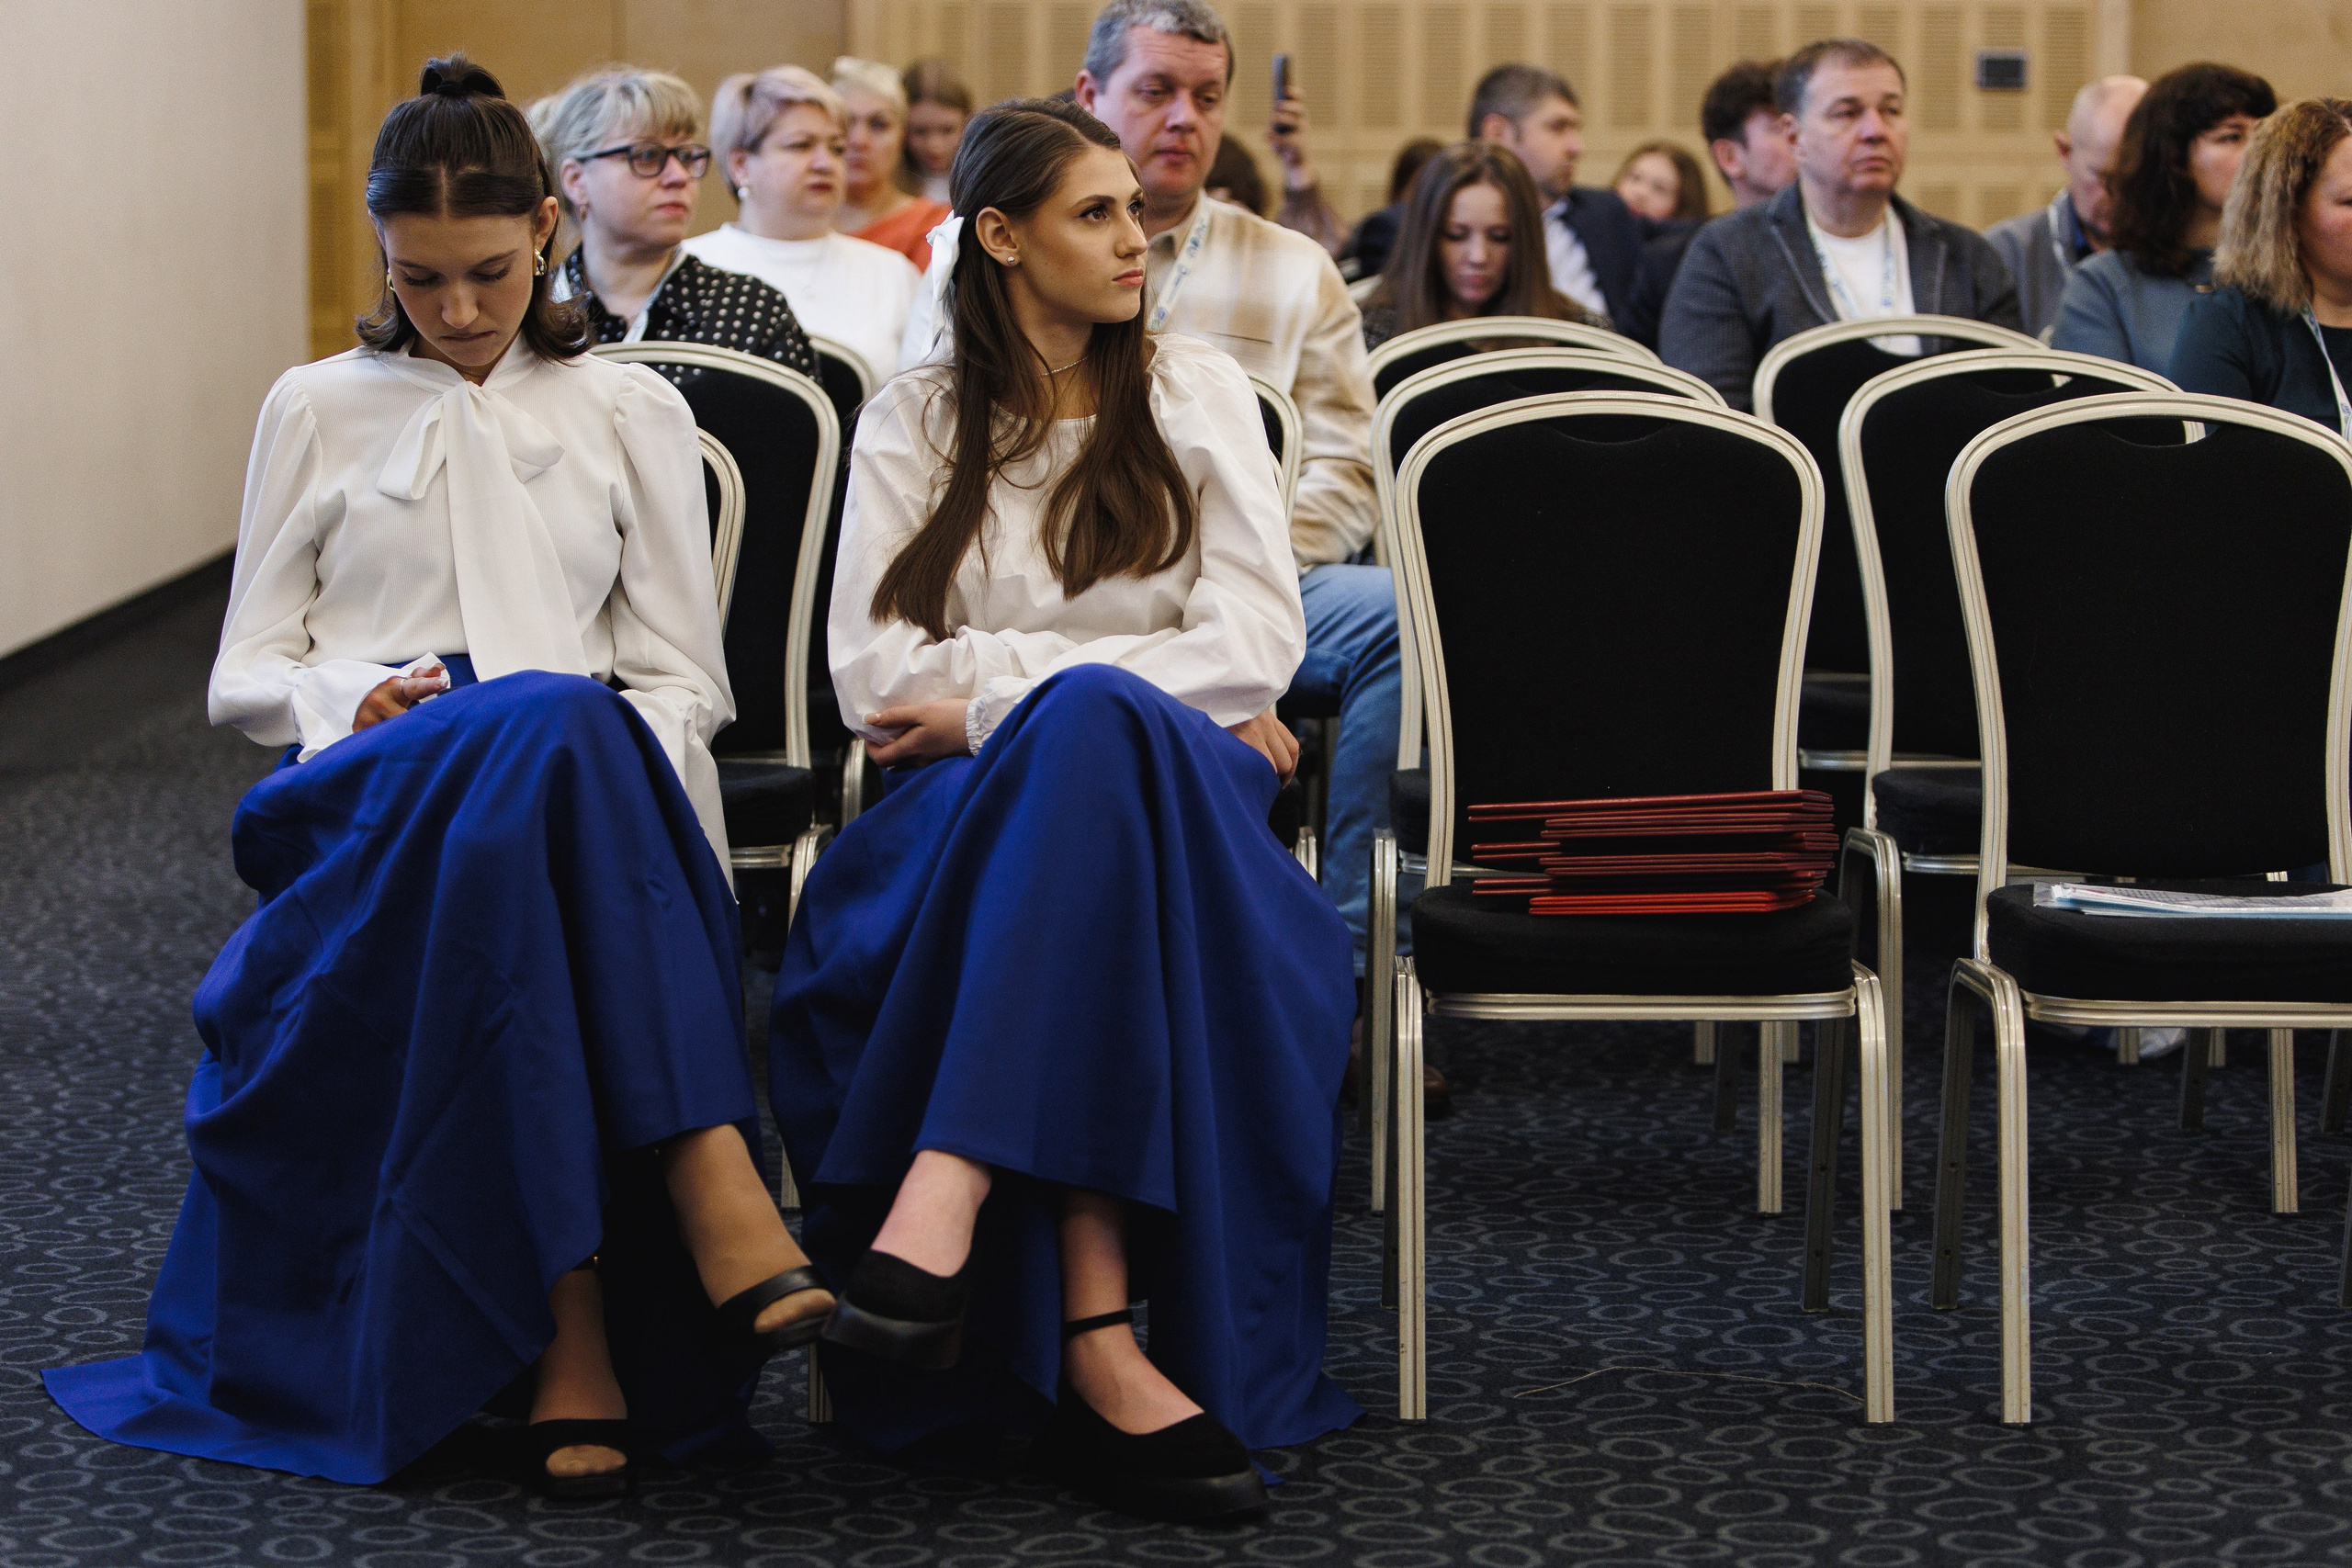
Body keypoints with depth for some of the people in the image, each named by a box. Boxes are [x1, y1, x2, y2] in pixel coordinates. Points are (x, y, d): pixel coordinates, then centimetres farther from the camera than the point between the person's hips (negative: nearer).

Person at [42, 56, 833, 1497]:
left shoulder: (631, 415, 20)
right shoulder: (318, 409, 20)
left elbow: (683, 679, 14)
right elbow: (245, 672, 17)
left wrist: (602, 778, -9)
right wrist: (352, 700, -6)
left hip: (587, 784, 1)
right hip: (362, 808, -1)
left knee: (564, 747, -41)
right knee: (554, 728, -38)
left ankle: (574, 1328, -47)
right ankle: (722, 1215, -50)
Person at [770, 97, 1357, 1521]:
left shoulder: (1194, 391, 15)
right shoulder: (915, 420, 13)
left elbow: (1261, 642, 2)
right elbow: (875, 671, 0)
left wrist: (995, 693, -6)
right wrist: (1181, 685, -6)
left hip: (1176, 790, 1)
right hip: (970, 813, 0)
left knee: (1089, 726, -37)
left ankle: (946, 1191, -52)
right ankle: (1100, 1341, -50)